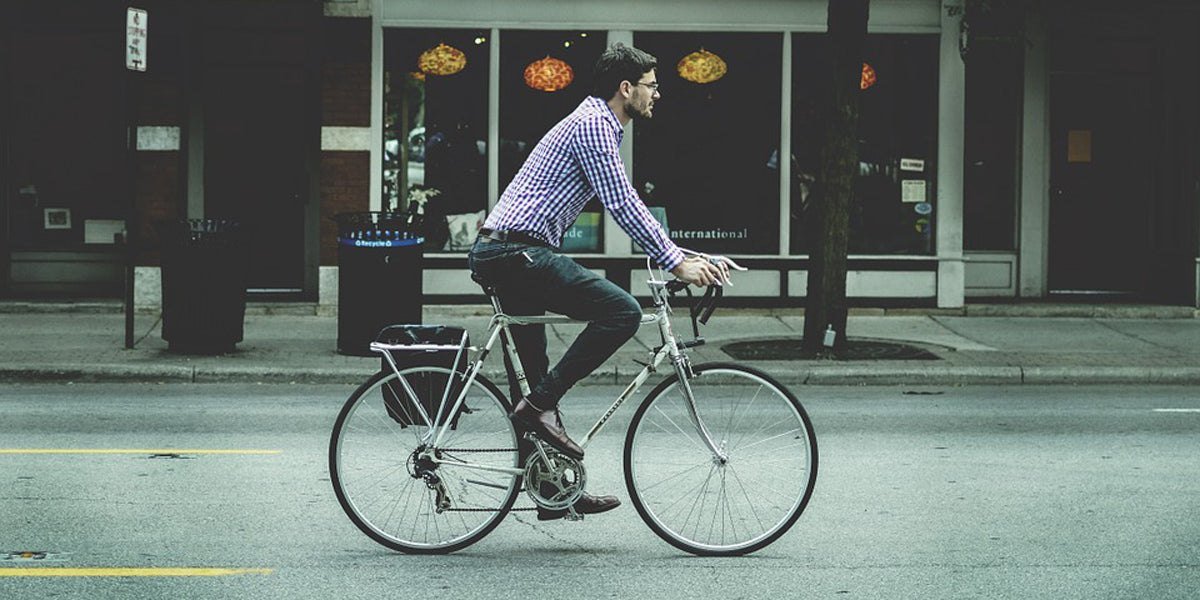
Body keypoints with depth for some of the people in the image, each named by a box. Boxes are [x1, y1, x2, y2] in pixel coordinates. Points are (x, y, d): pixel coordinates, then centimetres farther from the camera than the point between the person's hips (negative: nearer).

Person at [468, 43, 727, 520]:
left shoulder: (601, 126, 23)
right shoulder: (592, 124, -9)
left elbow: (628, 206, 28)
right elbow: (622, 207, -16)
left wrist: (685, 255, 21)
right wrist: (676, 264, -12)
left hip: (500, 255, 11)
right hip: (518, 252, -11)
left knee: (531, 377, 13)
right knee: (621, 311, -17)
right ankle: (541, 404, -14)